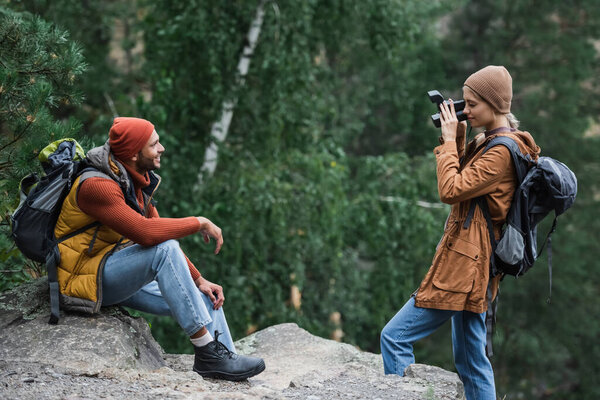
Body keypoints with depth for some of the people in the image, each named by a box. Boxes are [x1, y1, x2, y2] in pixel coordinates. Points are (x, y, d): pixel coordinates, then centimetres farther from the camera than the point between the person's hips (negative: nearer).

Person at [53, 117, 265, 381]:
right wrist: (199, 223, -23)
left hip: (122, 278, 10)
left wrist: (199, 280, -1)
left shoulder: (137, 183, 8)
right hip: (86, 279, -9)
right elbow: (145, 232, -35)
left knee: (208, 299, 0)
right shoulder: (96, 185, -22)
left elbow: (162, 231, 9)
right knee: (165, 249, -30)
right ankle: (207, 352, -27)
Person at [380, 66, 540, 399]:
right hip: (471, 265, 11)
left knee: (395, 337, -8)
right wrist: (457, 139, 12)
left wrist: (450, 140, -10)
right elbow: (465, 181, 24)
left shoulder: (502, 151, -16)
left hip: (465, 266, -11)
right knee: (472, 362, 14)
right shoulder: (488, 142, 15)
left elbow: (451, 190, -20)